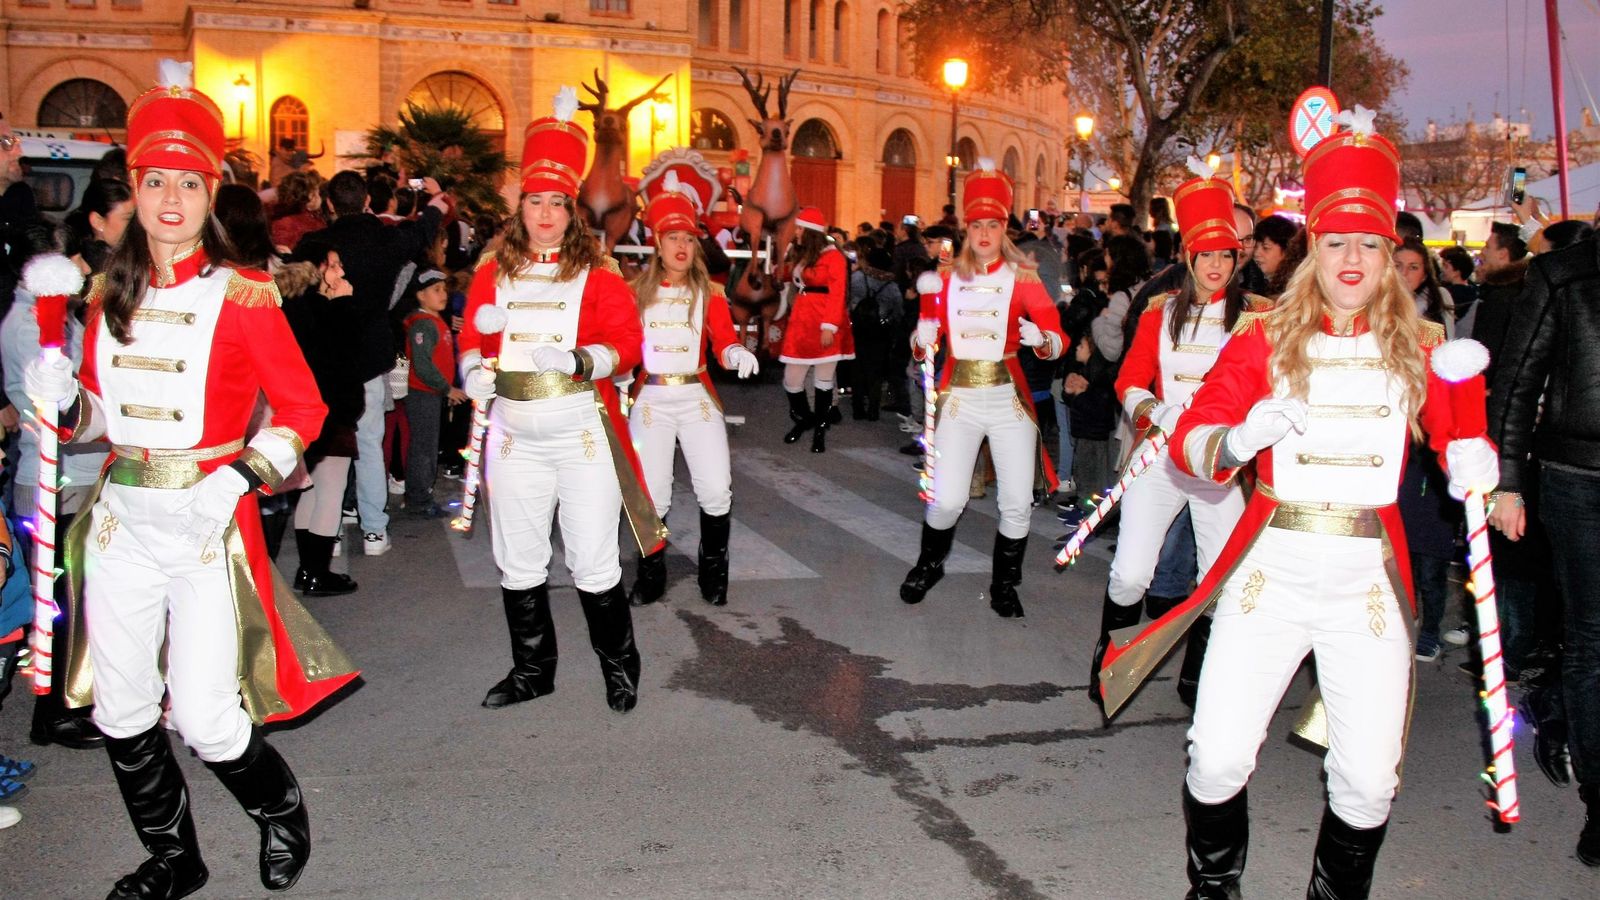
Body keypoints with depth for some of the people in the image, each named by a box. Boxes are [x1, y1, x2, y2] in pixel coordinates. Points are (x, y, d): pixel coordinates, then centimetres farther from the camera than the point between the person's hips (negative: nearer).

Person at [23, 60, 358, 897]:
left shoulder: (242, 296, -7)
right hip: (121, 522, 5)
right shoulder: (109, 294, 7)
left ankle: (281, 811, 27)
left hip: (208, 525, -5)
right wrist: (63, 398, -5)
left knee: (204, 718, -5)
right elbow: (99, 414, 16)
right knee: (122, 714, 11)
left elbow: (304, 409, -5)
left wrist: (243, 476, -18)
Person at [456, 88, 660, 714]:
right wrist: (474, 370, -11)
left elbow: (627, 342, -8)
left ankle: (620, 668, 21)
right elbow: (473, 337, 10)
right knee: (518, 562, 12)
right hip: (514, 433, 3)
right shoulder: (492, 273, 8)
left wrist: (579, 359, -25)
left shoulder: (596, 276, -1)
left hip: (580, 429, -3)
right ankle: (532, 671, 29)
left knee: (593, 563, 1)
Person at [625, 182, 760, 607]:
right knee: (651, 495, -2)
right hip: (651, 399, 0)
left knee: (716, 490, -7)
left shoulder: (709, 291, 5)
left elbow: (723, 340, -6)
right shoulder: (637, 290, 6)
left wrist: (736, 354, -27)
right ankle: (651, 574, 19)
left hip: (697, 397, 0)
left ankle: (713, 571, 15)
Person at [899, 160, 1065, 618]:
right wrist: (922, 338, -16)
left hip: (1008, 400, 0)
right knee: (947, 499, -7)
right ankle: (929, 565, 23)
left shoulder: (1021, 278, 1)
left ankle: (1004, 585, 21)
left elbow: (1059, 337, -6)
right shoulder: (948, 279, 7)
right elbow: (925, 340, 7)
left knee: (1017, 503, -1)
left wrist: (1041, 339, -28)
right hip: (959, 399, 1)